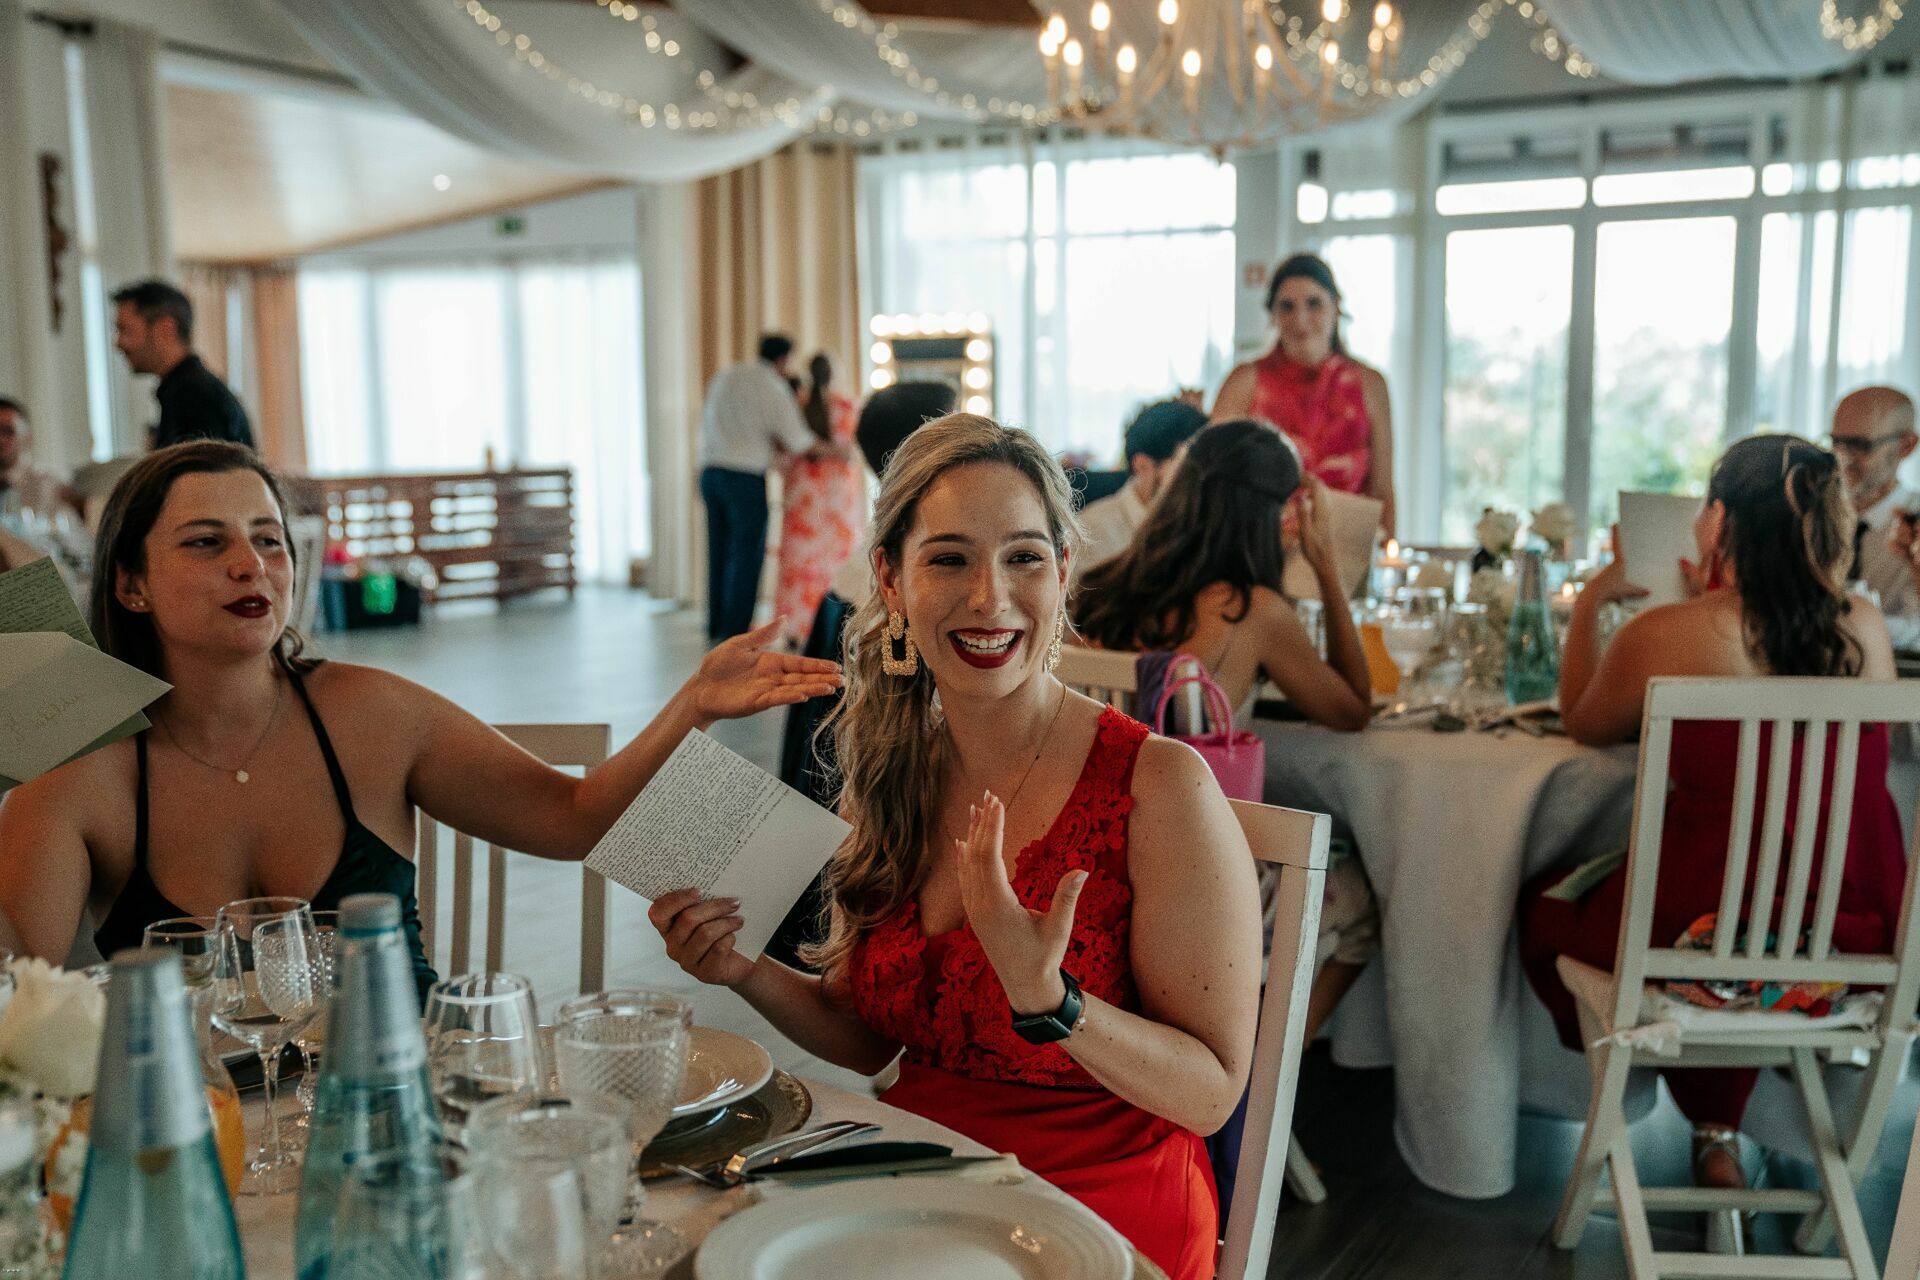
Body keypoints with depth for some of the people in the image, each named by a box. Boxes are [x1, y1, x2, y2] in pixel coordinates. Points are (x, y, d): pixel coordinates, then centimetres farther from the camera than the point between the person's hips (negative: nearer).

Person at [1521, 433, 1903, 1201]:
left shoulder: (1663, 637, -15)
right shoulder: (1867, 631, -3)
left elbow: (1583, 725, 6)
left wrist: (1591, 603, 18)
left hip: (1705, 935, -5)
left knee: (1543, 904, 24)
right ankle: (1719, 1135, 39)